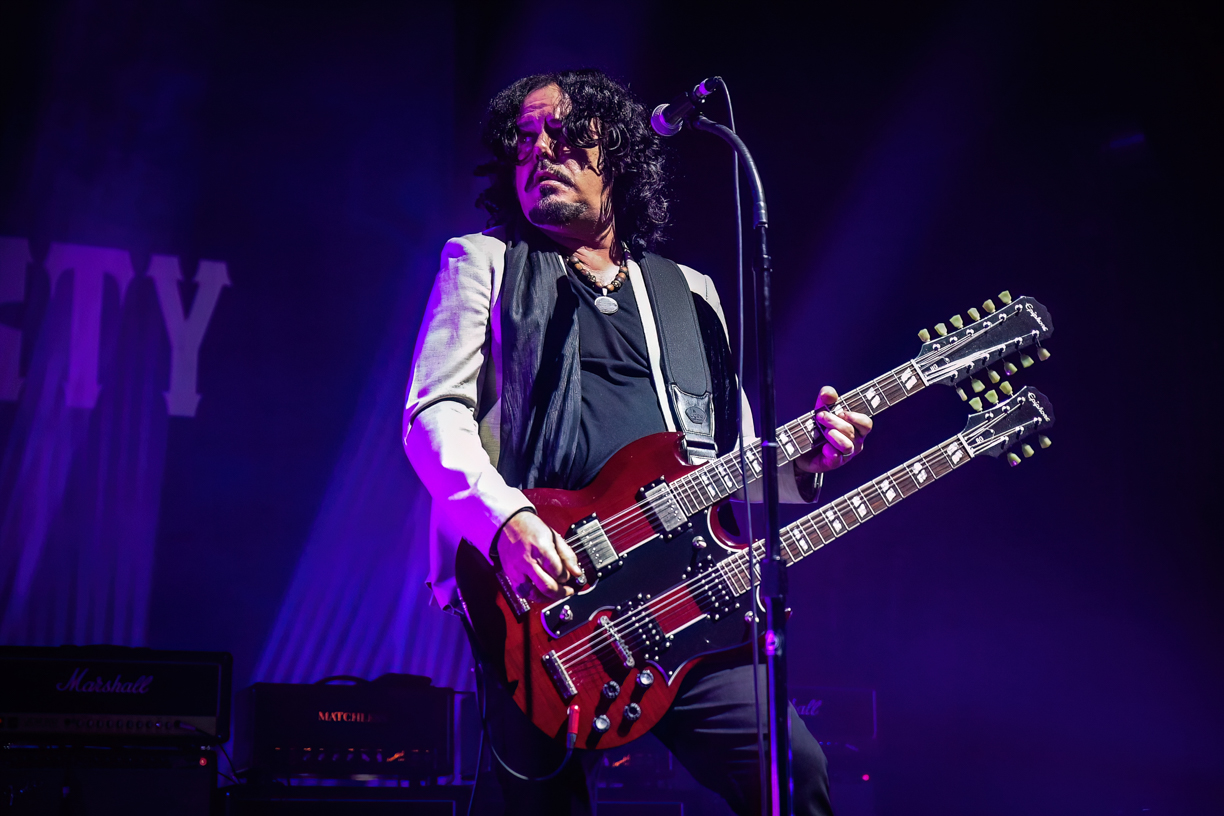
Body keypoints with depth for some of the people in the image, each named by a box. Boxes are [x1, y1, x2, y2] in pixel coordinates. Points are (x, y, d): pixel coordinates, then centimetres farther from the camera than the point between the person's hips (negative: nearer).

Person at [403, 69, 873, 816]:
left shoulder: (692, 295, 21)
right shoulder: (485, 263, 11)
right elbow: (434, 413, -2)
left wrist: (801, 459, -1)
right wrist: (506, 520, -20)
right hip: (541, 602, -3)